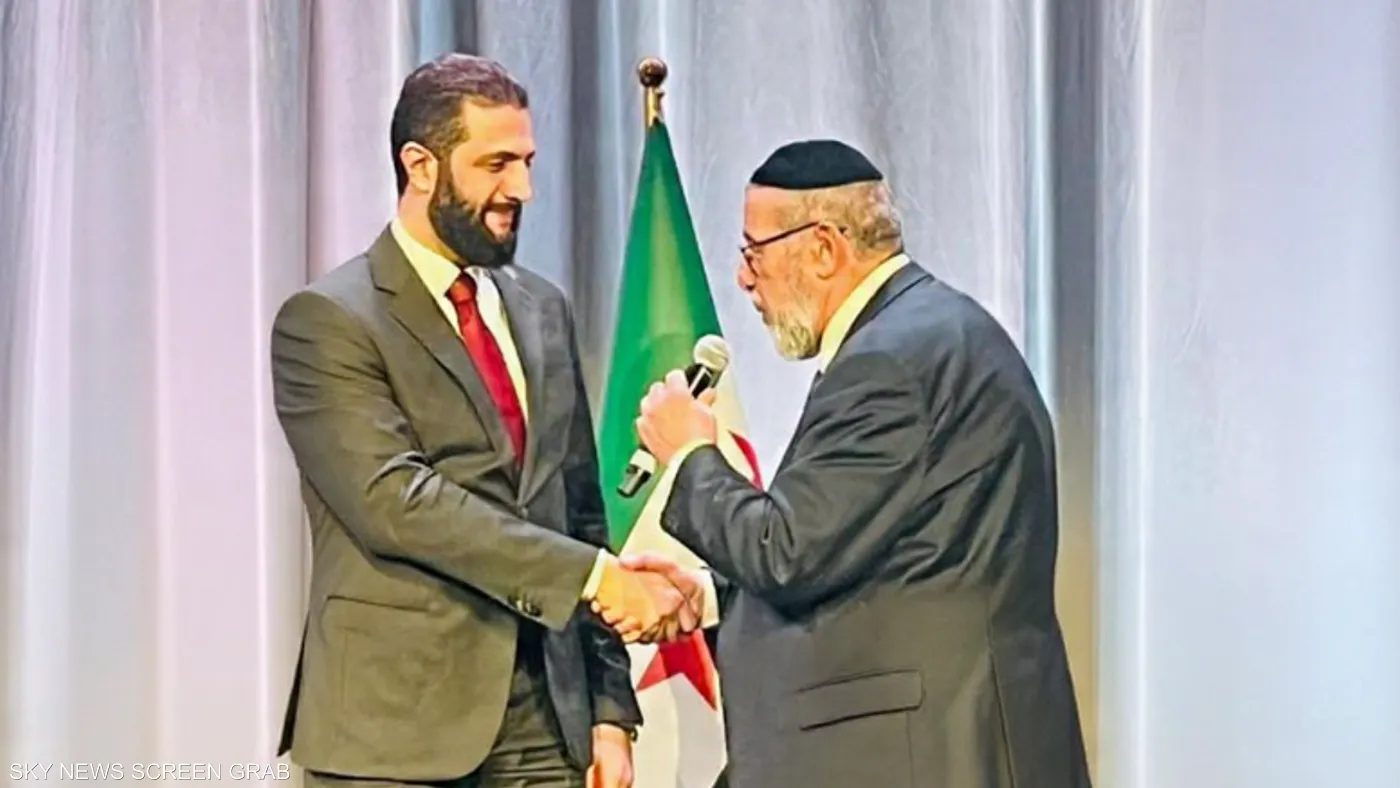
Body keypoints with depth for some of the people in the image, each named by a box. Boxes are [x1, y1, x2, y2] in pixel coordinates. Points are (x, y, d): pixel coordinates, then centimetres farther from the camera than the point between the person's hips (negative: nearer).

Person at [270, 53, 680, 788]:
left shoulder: (541, 308, 13)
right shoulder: (328, 320, -7)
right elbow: (397, 502, -19)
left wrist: (610, 706, 9)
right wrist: (595, 575, -22)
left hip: (544, 716, 5)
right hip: (397, 724, -5)